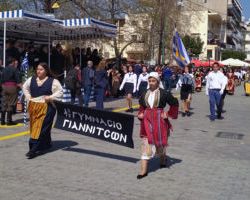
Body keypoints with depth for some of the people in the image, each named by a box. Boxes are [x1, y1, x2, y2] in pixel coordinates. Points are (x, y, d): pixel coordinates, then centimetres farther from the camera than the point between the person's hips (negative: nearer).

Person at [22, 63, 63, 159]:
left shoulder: (53, 81, -6)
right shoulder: (31, 79, 8)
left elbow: (60, 92, -5)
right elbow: (25, 87, 23)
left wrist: (50, 97, -16)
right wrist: (28, 96, 8)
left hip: (46, 108, -5)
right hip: (33, 107, 5)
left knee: (41, 128, -8)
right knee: (34, 127, 10)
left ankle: (34, 149, -8)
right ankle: (46, 145, 26)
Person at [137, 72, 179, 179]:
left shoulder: (164, 93, -8)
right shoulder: (145, 93, 5)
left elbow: (175, 103, 0)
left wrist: (168, 114, -4)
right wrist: (141, 113, 8)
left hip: (159, 121, -3)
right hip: (147, 121, 3)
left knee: (160, 141, 13)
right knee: (146, 143, -2)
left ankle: (163, 158, 46)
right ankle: (143, 169, -2)